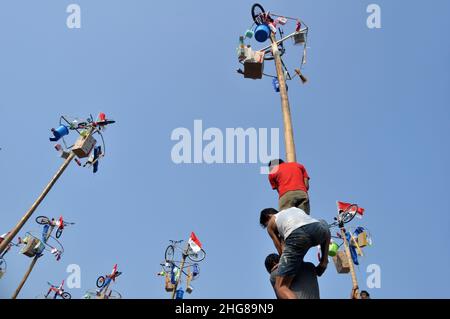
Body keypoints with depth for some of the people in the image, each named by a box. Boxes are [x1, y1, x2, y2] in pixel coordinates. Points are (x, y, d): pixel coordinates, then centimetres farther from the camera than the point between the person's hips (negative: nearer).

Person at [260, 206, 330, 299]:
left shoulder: (271, 223, 30)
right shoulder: (294, 209, 43)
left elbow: (281, 250, 23)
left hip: (296, 236, -4)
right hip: (317, 228, 4)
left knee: (280, 287, 0)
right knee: (324, 224, 45)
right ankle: (324, 261, 30)